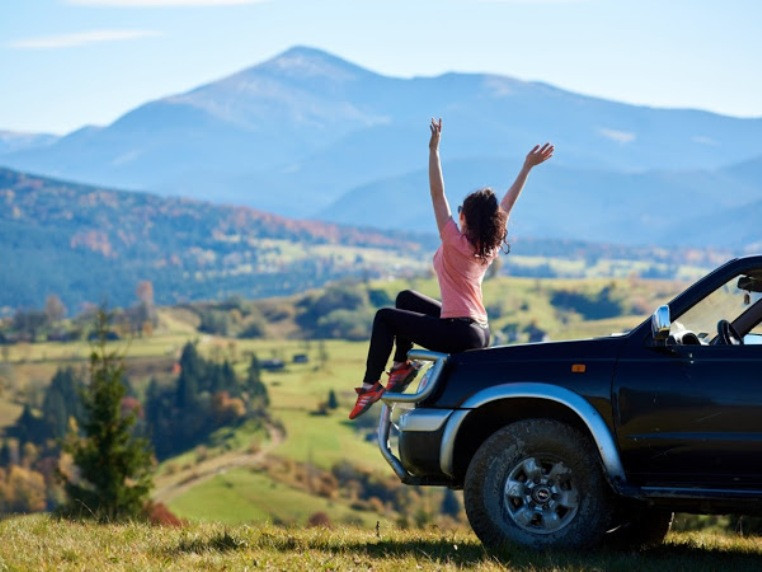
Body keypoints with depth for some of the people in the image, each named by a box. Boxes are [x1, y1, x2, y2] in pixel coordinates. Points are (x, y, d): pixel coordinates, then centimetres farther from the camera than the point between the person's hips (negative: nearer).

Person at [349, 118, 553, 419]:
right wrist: (527, 167, 18)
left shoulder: (456, 243, -14)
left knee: (386, 317, 1)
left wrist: (434, 149, -13)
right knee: (406, 299, 24)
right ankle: (402, 365, 24)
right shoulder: (491, 247, 5)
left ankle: (371, 385, -2)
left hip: (460, 334, -9)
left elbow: (437, 194, -15)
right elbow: (507, 204, 14)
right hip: (480, 331, 9)